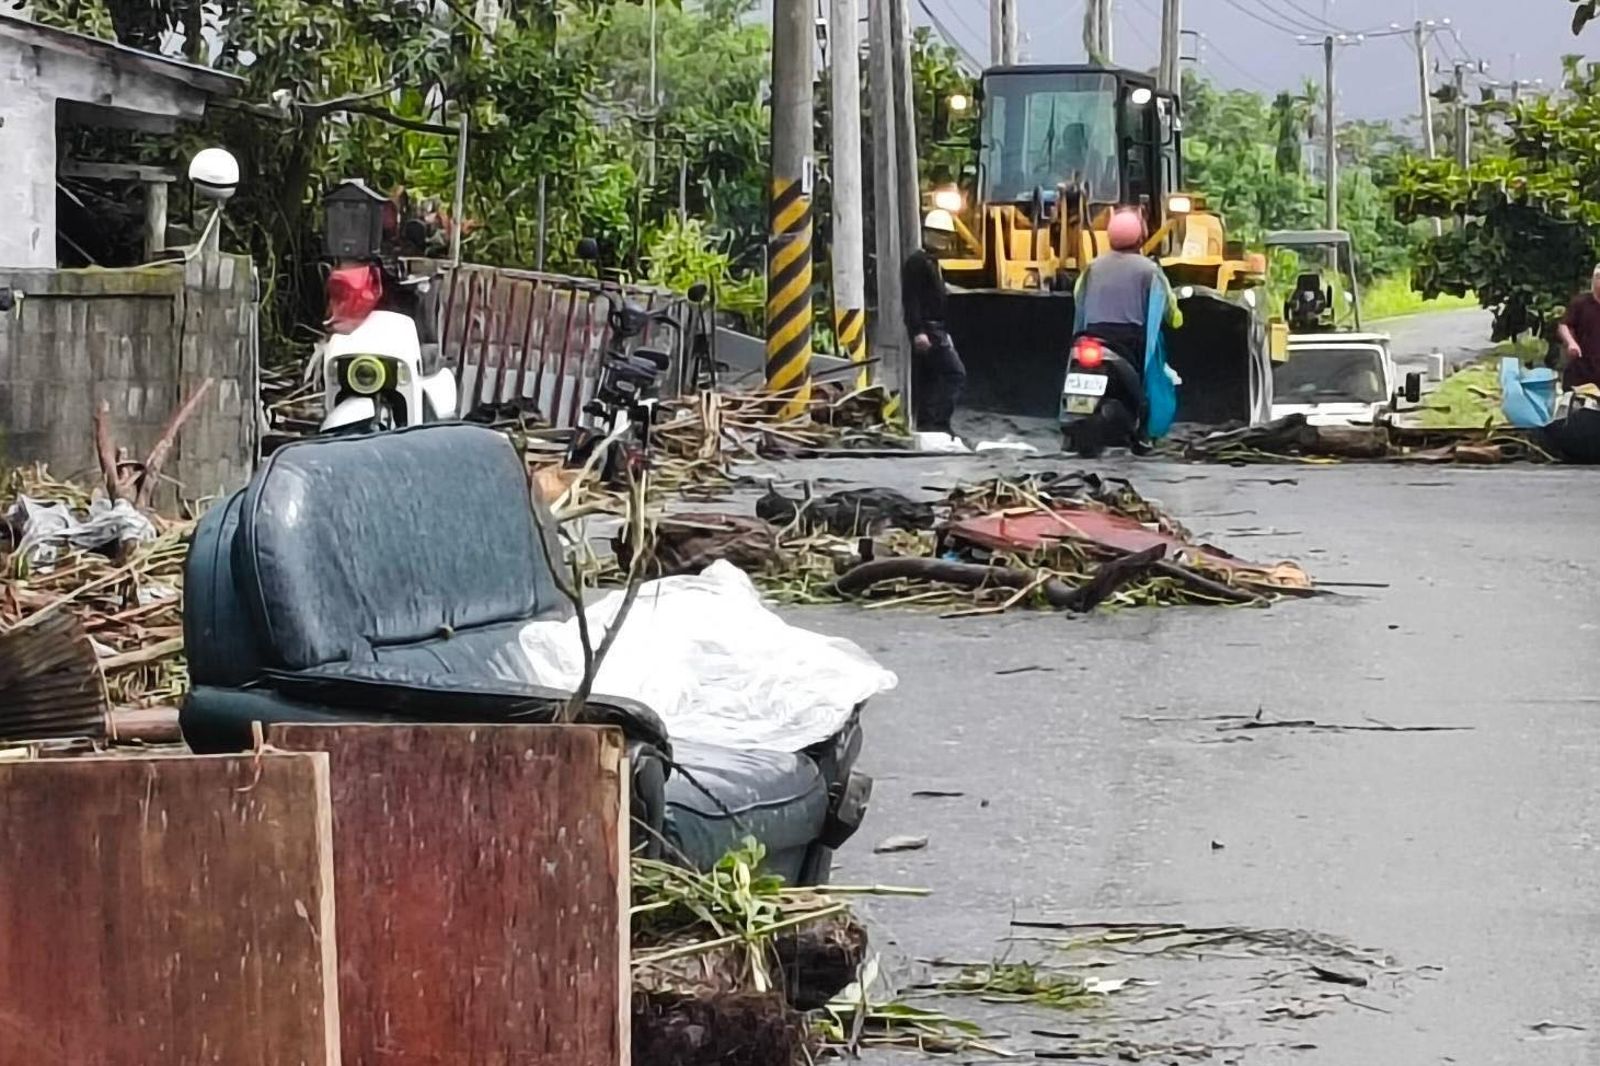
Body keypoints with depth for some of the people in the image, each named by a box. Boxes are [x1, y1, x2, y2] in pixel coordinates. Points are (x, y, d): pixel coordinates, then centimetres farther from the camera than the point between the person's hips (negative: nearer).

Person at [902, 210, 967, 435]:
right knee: (955, 374, -14)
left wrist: (943, 333, 24)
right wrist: (918, 331, -25)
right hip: (926, 329, -10)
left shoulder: (931, 262, 20)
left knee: (926, 380, 10)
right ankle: (939, 423, -16)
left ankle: (926, 425, 13)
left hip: (935, 329, 10)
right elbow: (911, 299, -18)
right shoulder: (916, 262, -11)